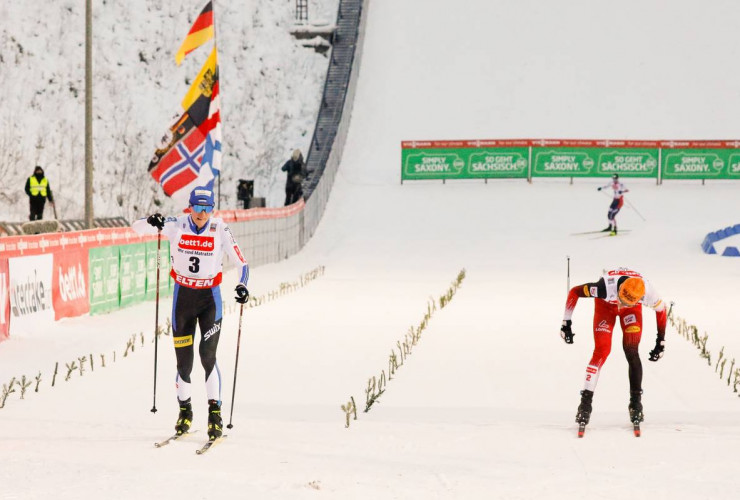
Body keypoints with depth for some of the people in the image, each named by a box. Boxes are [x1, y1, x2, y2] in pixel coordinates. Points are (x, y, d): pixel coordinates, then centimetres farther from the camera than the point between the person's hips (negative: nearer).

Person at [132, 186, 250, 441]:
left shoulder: (220, 230, -10)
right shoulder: (176, 226, -8)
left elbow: (241, 262, -5)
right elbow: (136, 227, -8)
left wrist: (242, 286, -24)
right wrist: (152, 222, -30)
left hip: (210, 298, -1)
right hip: (182, 297, 1)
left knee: (207, 354, -15)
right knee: (183, 359, 4)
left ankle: (215, 412, -9)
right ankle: (185, 410, 24)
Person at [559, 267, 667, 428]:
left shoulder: (647, 293, -36)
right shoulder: (606, 288, -43)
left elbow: (661, 309, -12)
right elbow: (574, 292, -28)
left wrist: (661, 342, -7)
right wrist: (566, 323, -24)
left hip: (632, 310, 1)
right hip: (605, 305, -1)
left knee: (631, 351, -14)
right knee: (602, 351, -15)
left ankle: (636, 403, -4)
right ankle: (586, 402, -10)